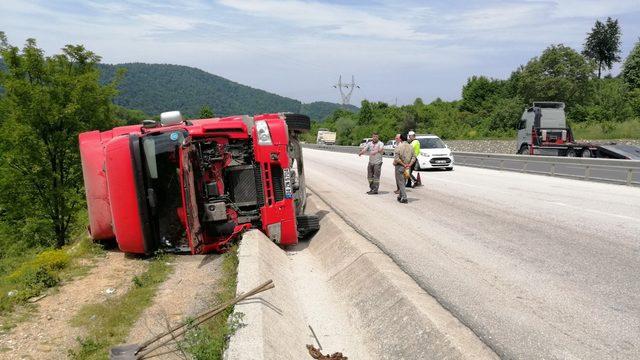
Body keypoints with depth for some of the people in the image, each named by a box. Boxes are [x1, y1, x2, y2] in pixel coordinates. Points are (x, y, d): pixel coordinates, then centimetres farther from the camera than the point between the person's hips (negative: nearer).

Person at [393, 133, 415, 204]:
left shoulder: (398, 147, -12)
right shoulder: (410, 147, 7)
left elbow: (396, 159, -19)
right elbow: (413, 157, 4)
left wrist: (403, 164, -14)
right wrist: (409, 165, -4)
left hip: (400, 166, -6)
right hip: (407, 168, 6)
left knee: (400, 183, 0)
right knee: (403, 182, 18)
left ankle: (404, 198, -6)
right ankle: (400, 196, 27)